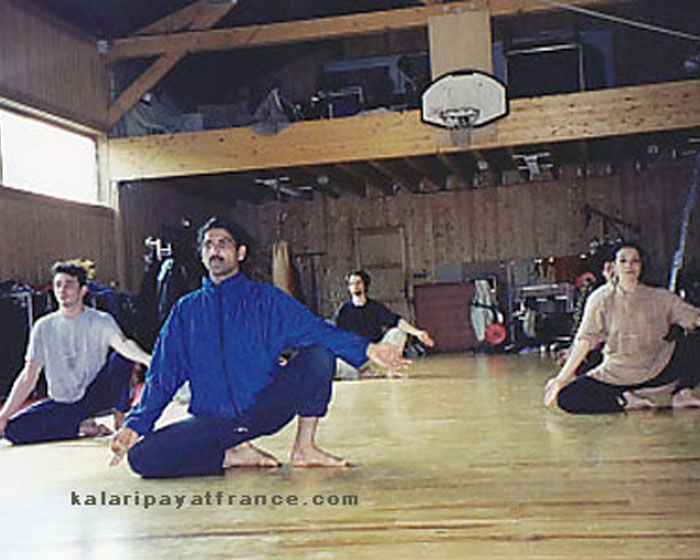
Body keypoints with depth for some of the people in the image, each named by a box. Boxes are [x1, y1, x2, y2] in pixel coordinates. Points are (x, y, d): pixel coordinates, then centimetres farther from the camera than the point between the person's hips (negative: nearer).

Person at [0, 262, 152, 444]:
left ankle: (120, 418, -10)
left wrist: (146, 359, -51)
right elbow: (28, 377, 4)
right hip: (61, 405, 3)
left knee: (122, 358, -27)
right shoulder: (43, 327, 2)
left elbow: (123, 344, -28)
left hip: (95, 396, -3)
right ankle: (83, 426, -6)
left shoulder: (100, 321, -6)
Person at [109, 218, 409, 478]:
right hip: (211, 421, 1)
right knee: (141, 456, -24)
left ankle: (304, 447, -6)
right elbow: (162, 377, 9)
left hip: (265, 409, -1)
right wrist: (135, 425, -4)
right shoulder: (186, 310, 11)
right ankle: (233, 454, -2)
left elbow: (316, 330, -5)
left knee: (318, 355, -24)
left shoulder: (266, 300, 7)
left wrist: (367, 349, -22)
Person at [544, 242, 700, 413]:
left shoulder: (660, 298, 2)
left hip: (658, 371, 1)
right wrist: (562, 378, -12)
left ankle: (683, 393, -3)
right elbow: (585, 341, -6)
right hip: (615, 376, -1)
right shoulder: (601, 299, -3)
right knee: (566, 398, -21)